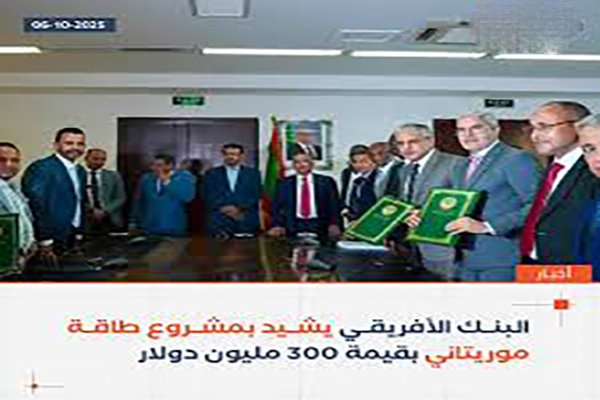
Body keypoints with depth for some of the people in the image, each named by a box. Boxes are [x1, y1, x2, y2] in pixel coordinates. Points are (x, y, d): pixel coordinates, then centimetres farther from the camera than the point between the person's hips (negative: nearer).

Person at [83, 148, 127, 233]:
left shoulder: (114, 176, 11)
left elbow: (120, 198, 5)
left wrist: (105, 211, -9)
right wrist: (92, 210, -15)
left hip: (111, 221, 2)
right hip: (87, 222, -2)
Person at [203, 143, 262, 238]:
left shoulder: (253, 173, 13)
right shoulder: (212, 174, 13)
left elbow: (256, 196, 4)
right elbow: (210, 197, 3)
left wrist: (239, 208, -10)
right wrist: (223, 208, -12)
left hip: (247, 222, 1)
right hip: (219, 223, 0)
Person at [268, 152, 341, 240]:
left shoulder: (326, 182, 11)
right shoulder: (285, 183, 13)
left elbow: (334, 206, 4)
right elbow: (278, 207, 6)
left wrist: (334, 225, -14)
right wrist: (278, 226, -12)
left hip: (320, 227, 1)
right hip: (293, 228, -1)